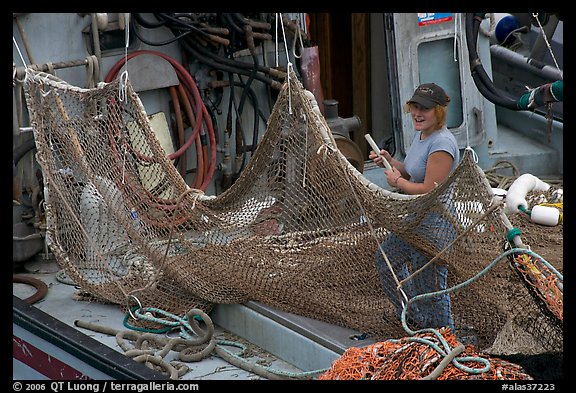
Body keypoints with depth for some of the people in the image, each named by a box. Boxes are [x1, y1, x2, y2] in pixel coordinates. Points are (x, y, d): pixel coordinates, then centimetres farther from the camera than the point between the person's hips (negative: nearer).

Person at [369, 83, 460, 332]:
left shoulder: (441, 144, -24)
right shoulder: (421, 134, 7)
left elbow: (429, 190, -27)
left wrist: (397, 182, -12)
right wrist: (390, 162, 1)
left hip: (436, 225, -11)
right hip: (414, 221, 11)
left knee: (429, 284, 0)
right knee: (386, 258, 26)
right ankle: (414, 316, 43)